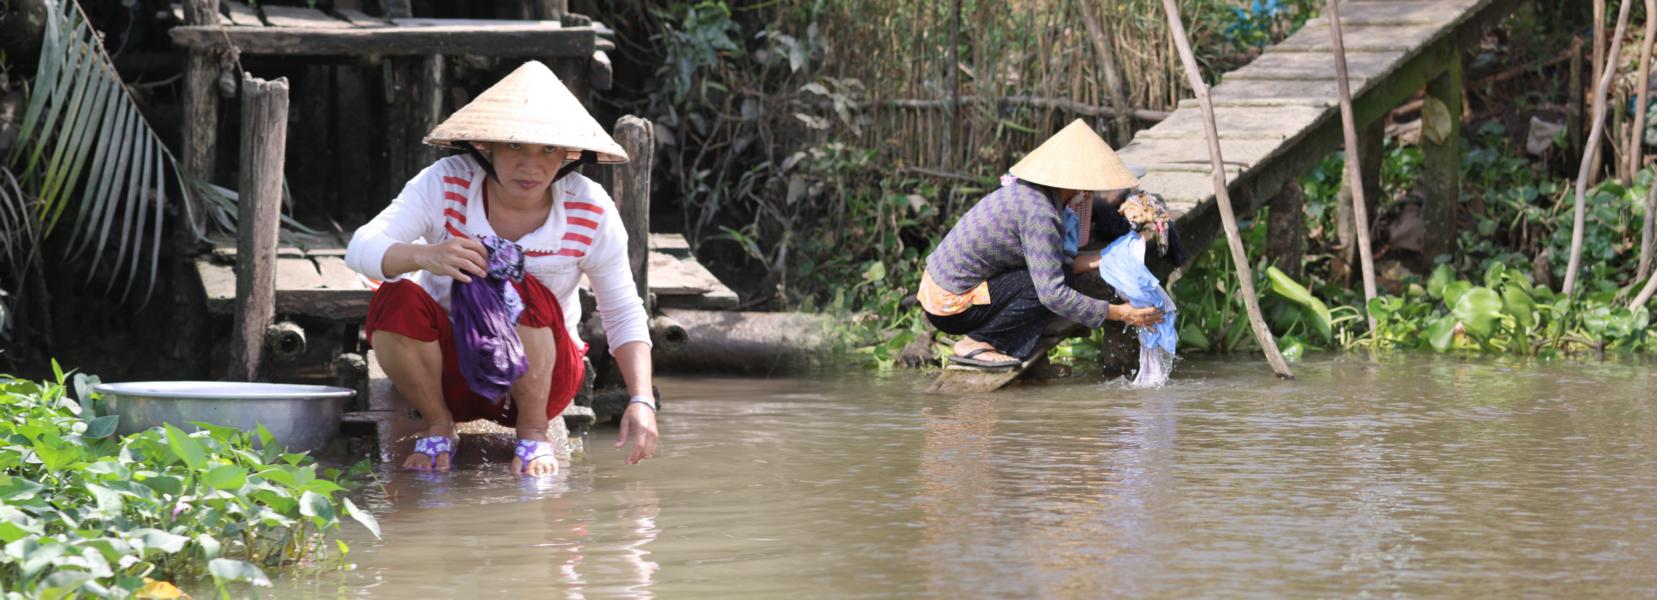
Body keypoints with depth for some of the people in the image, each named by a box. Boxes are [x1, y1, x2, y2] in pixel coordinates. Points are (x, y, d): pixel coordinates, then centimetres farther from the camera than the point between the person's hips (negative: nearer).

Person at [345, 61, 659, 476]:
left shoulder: (590, 211, -13)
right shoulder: (446, 184, -15)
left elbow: (624, 316, -4)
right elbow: (361, 249, -25)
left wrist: (641, 401, -19)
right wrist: (426, 256, -48)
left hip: (540, 377, 0)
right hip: (449, 369, 1)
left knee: (521, 290, -33)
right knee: (398, 299, -31)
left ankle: (533, 434, -10)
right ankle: (438, 425, -4)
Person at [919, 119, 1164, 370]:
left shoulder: (1026, 191, 6)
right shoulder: (1039, 213, -23)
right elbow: (1052, 293, -25)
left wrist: (1090, 262, 4)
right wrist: (1119, 314, -20)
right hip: (951, 306, -9)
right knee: (1045, 290, -18)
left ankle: (976, 340, 6)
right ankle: (974, 344, -8)